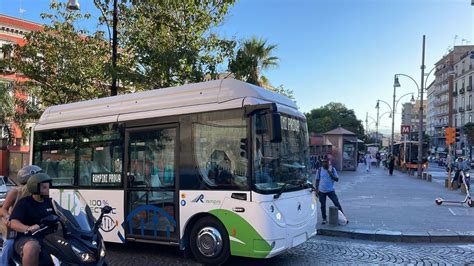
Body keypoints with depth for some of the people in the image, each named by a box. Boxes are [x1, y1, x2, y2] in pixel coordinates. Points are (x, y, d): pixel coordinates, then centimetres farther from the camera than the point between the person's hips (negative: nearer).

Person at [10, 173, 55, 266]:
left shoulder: (49, 202, 15)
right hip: (26, 238, -5)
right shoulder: (24, 202, -3)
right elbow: (14, 223, -13)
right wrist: (29, 228, -33)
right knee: (32, 247, -39)